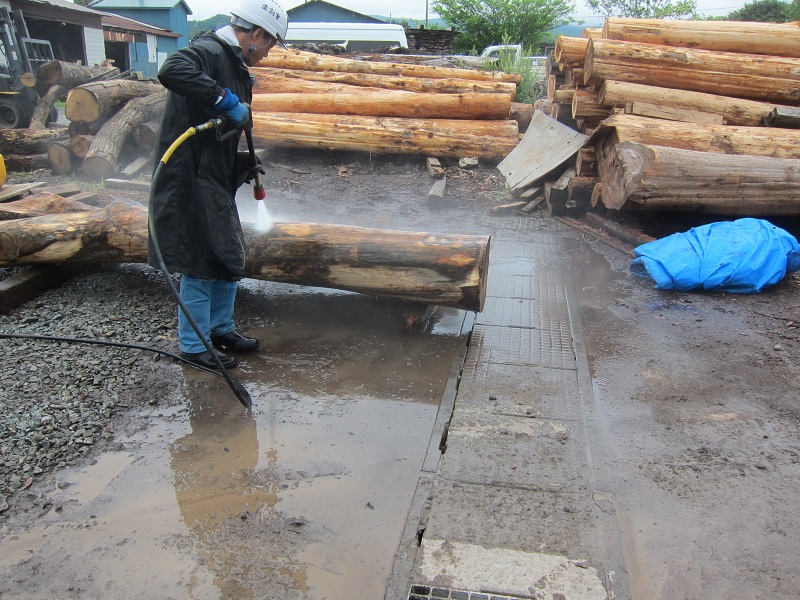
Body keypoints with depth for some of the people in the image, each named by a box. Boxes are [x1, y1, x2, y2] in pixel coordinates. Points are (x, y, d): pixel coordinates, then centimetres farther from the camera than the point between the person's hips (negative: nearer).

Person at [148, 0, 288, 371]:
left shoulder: (235, 68, 19)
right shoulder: (209, 51, -12)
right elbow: (171, 72, -34)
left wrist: (243, 167, 13)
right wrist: (225, 99, -30)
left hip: (216, 181, 10)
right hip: (189, 180, -10)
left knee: (230, 258, 16)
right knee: (201, 263, -3)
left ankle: (220, 328, 31)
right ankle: (193, 345, 11)